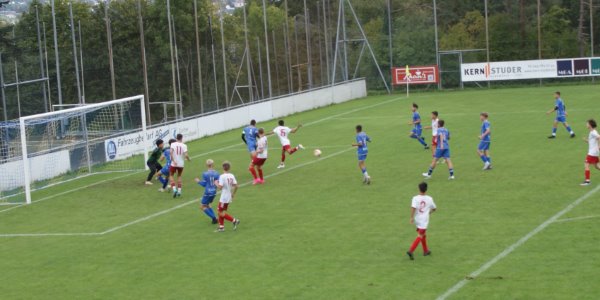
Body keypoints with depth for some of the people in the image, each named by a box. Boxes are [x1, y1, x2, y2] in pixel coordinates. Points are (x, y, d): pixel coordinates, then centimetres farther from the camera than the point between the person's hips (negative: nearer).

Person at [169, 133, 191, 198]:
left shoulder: (173, 144, -6)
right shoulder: (184, 145, -6)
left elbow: (171, 152, -21)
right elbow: (186, 155, -15)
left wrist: (173, 161, -19)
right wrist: (188, 159, 6)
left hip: (174, 164, -1)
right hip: (181, 164, 1)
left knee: (171, 175, 15)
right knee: (179, 176, 23)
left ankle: (174, 189, -4)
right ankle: (179, 190, 16)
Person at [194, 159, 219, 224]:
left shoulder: (205, 174, -14)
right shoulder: (216, 173, -2)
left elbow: (204, 184, -10)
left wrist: (198, 181, 9)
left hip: (207, 192, -6)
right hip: (214, 192, 6)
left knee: (203, 207, 9)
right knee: (207, 205, 25)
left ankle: (214, 218, -2)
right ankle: (214, 218, 14)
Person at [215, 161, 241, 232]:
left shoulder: (222, 176, -18)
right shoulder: (232, 176, 0)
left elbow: (220, 187, -23)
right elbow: (236, 186, 0)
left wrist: (216, 183, -3)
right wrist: (233, 194, 16)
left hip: (224, 198, -7)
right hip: (229, 197, 8)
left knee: (221, 213, 1)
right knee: (221, 212, 17)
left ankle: (234, 221, -5)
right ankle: (221, 227, 19)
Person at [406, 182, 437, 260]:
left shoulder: (415, 198, -8)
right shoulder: (429, 199, -2)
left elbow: (413, 207, -23)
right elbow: (434, 208, 12)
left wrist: (412, 217, -17)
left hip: (417, 219, 3)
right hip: (424, 220, -3)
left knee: (423, 234, 22)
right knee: (420, 236, -5)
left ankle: (426, 251, 33)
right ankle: (411, 251, -21)